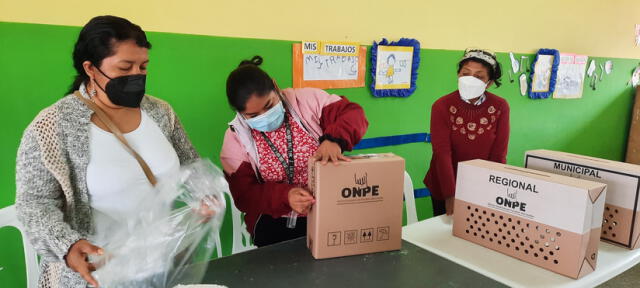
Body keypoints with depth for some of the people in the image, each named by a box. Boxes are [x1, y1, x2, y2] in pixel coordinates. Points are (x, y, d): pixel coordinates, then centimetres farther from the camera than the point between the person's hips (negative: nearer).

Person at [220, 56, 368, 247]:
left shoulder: (307, 100, -5)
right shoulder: (236, 138, -3)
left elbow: (353, 114, -5)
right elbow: (244, 195, -4)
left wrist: (334, 139, -27)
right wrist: (285, 196, -23)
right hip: (275, 224, 0)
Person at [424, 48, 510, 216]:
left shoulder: (500, 107, -9)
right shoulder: (442, 106, -13)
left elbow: (499, 154, -9)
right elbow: (442, 152, -20)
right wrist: (450, 195, -28)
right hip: (445, 187, -1)